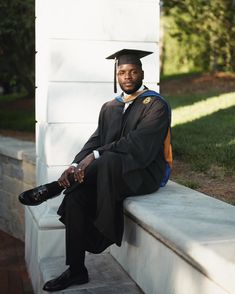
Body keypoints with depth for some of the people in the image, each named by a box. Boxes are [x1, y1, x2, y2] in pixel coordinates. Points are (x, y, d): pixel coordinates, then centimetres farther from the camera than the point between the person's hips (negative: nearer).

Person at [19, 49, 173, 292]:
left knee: (108, 160, -37)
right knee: (75, 197, -19)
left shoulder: (156, 105, -6)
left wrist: (96, 155, -24)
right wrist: (77, 165, -14)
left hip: (145, 173, -6)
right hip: (109, 174, 6)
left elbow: (138, 144, -19)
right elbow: (96, 141, 6)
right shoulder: (109, 108, 15)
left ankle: (54, 188, -18)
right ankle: (76, 271, -8)